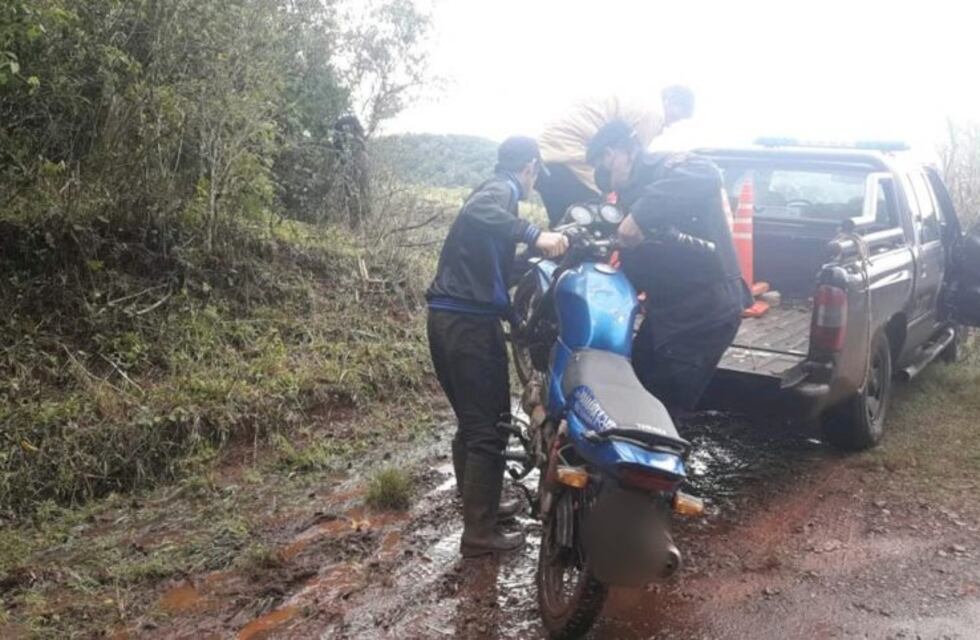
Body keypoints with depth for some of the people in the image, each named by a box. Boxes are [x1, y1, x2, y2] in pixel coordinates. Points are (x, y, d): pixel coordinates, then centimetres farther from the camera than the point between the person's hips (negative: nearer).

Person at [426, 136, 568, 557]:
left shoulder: (492, 190, 25)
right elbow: (476, 211, -31)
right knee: (489, 426, -4)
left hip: (451, 318, 10)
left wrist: (515, 313, 31)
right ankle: (479, 532, 2)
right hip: (468, 321, -10)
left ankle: (478, 506, 33)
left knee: (472, 421, 20)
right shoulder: (502, 188, -5)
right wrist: (536, 235, -36)